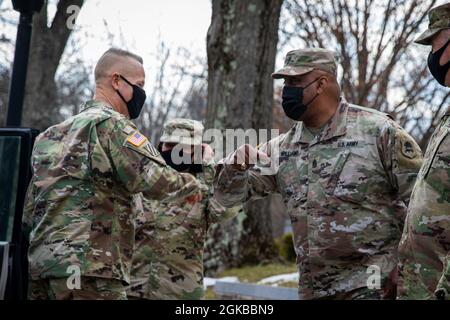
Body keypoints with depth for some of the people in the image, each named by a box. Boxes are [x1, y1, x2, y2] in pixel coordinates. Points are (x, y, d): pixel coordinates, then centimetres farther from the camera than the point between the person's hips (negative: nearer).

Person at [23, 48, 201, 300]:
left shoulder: (52, 132, 21)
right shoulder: (111, 123, -6)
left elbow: (29, 206, 22)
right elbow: (155, 180, -16)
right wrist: (190, 183, 3)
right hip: (89, 268, -9)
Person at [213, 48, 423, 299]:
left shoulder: (378, 131, -6)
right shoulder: (282, 148, 8)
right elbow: (228, 195, 11)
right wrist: (235, 165, -12)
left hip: (373, 286, -5)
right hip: (313, 288, 5)